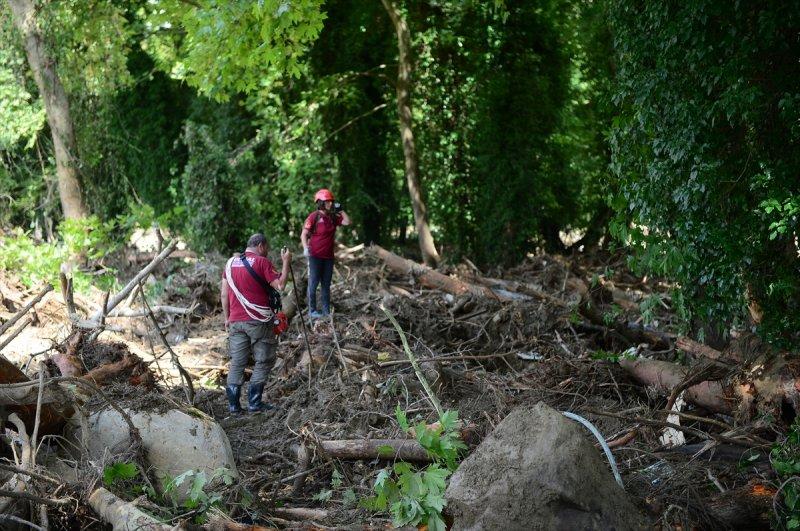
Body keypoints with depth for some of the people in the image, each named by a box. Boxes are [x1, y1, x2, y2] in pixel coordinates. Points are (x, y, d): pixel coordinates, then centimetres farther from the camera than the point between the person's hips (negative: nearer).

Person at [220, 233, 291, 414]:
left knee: (237, 363, 10)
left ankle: (233, 404, 8)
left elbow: (224, 294, 11)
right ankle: (254, 403, 4)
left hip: (236, 321, 5)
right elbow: (280, 285, -13)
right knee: (263, 362, 6)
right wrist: (286, 262, -4)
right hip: (258, 321, -5)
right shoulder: (262, 262, -7)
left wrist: (227, 318, 18)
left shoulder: (231, 262, 11)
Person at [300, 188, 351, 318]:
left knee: (326, 284, 12)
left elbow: (347, 222, 8)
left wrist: (340, 210, 3)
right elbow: (304, 234, -11)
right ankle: (312, 310, 8)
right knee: (314, 283, 1)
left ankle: (326, 311, 18)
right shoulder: (314, 216, -10)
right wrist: (305, 248, -25)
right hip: (316, 256, -6)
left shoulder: (333, 217, 8)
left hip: (329, 256, 6)